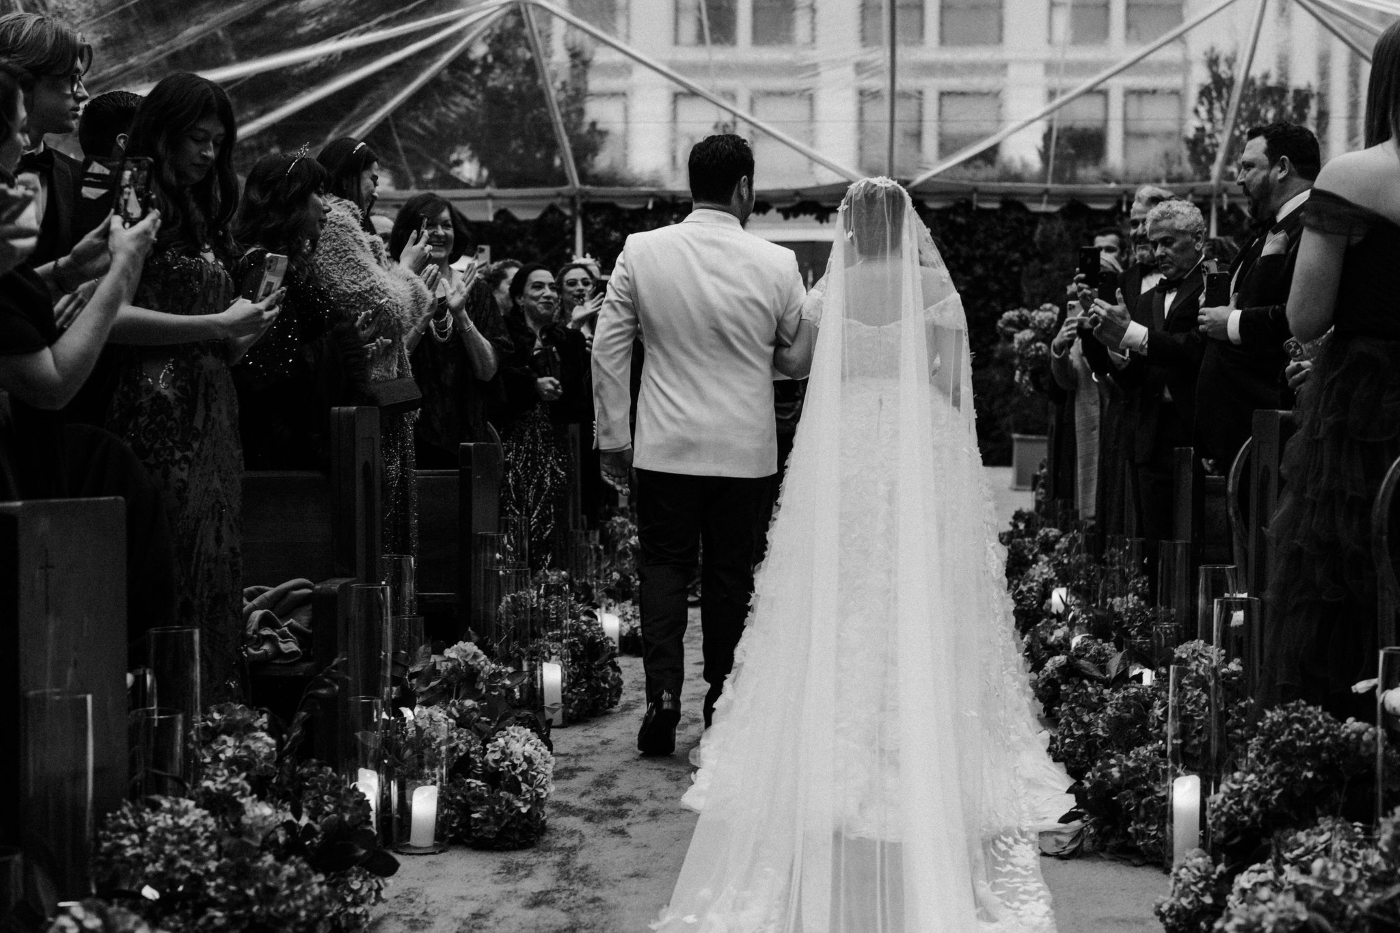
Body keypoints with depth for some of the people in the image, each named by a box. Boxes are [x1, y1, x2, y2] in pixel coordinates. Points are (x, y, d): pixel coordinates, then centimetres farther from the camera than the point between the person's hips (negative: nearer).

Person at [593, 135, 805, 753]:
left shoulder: (640, 253, -5)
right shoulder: (778, 265, -8)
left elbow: (608, 350, -2)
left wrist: (612, 437, 6)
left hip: (666, 446, 0)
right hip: (747, 450, 0)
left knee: (663, 565, 12)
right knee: (731, 574, 12)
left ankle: (663, 690, -3)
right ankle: (723, 709, 20)